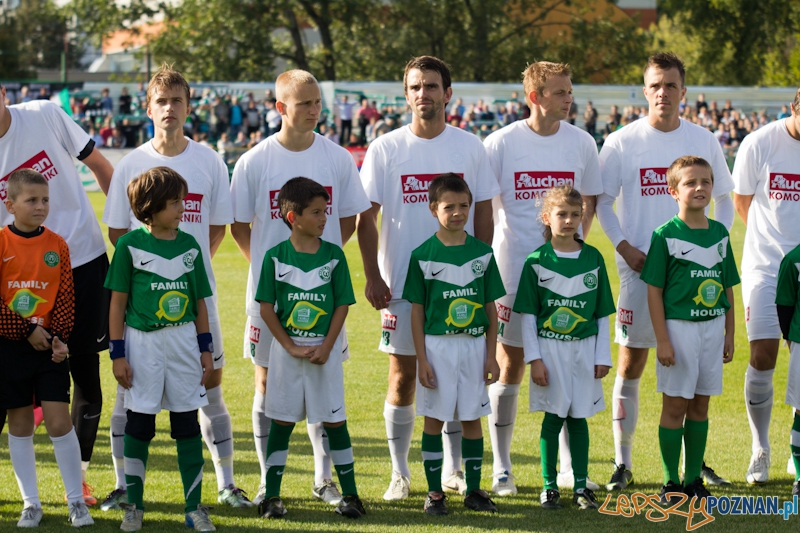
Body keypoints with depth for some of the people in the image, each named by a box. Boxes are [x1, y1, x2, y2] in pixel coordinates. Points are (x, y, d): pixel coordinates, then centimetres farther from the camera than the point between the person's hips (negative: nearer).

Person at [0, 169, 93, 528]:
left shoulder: (57, 245, 2)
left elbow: (66, 297, 2)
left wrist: (59, 337, -11)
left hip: (49, 347, 1)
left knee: (59, 420, -4)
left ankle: (76, 500, 6)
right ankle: (30, 502, 16)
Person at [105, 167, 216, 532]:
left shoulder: (189, 246, 4)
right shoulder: (131, 245, -5)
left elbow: (199, 302, 11)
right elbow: (117, 302, -3)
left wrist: (206, 349, 8)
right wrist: (118, 354, -6)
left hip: (183, 342, 3)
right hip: (142, 342, -3)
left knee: (187, 423, 4)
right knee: (139, 423, 4)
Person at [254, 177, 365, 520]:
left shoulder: (334, 256, -2)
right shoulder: (275, 257, -4)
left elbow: (343, 305, 0)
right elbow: (266, 308, -3)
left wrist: (325, 347, -9)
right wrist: (292, 348, -10)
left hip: (325, 351, 1)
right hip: (286, 351, 0)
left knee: (334, 420, 4)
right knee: (282, 421, 5)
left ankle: (350, 494, 11)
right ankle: (272, 496, 12)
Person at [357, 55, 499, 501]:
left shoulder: (470, 147, 3)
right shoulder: (385, 149, -2)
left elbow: (483, 215, 6)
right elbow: (367, 218, 0)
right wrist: (372, 277, -7)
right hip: (401, 283, -1)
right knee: (403, 376, 2)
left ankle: (454, 468, 21)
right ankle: (400, 473, 13)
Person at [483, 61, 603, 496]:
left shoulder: (580, 143, 4)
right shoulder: (500, 143, -5)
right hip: (513, 271, -2)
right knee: (510, 366, 3)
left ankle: (570, 466, 16)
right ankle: (502, 469, 12)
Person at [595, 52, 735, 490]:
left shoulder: (704, 141, 4)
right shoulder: (621, 143, -2)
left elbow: (724, 201, 14)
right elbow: (602, 201, 4)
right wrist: (624, 246, -8)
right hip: (640, 268, -2)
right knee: (631, 363, 0)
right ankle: (622, 463, 8)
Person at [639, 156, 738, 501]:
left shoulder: (719, 233, 7)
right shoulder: (666, 235, -8)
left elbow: (728, 288, 13)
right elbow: (654, 291, -9)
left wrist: (729, 334, 10)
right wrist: (662, 340, -13)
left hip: (712, 327, 5)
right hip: (678, 327, -5)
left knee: (700, 405, 11)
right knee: (675, 405, 2)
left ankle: (693, 478, 19)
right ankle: (670, 481, 10)